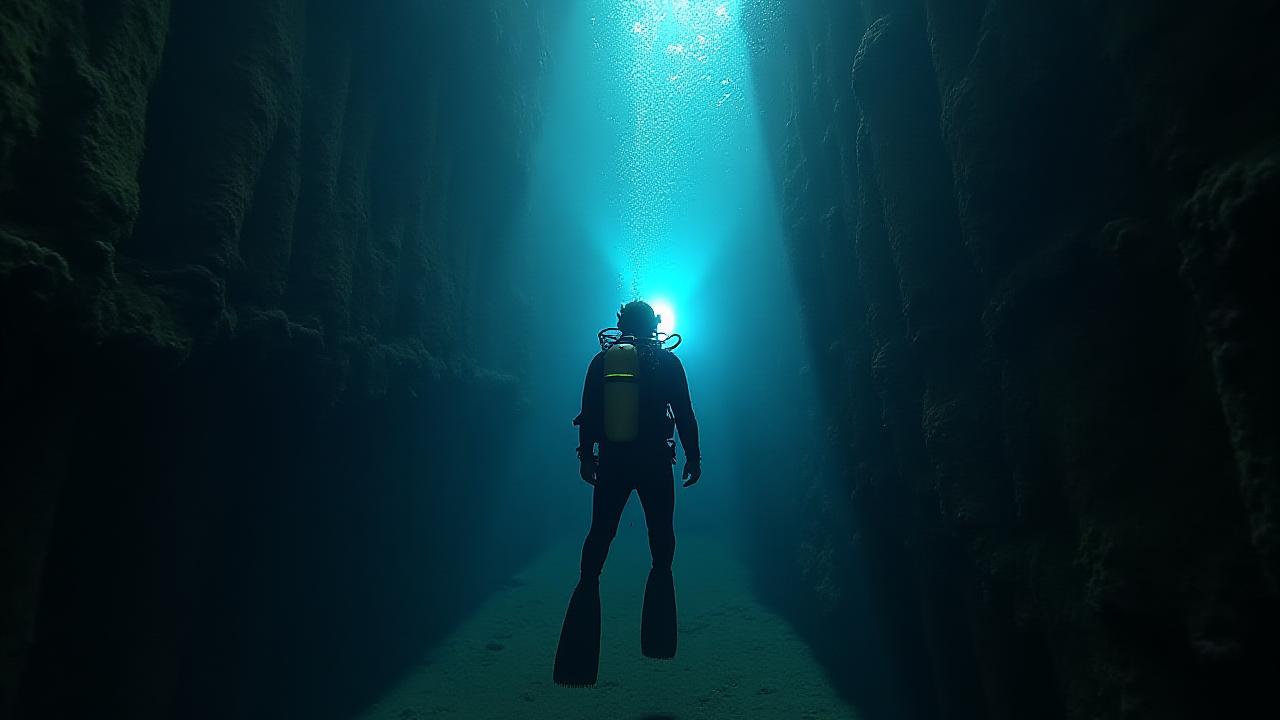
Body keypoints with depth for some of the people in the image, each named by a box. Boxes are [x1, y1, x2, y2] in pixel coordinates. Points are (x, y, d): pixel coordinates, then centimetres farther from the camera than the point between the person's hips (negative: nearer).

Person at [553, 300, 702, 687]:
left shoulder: (602, 360, 2)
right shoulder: (667, 361, -3)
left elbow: (588, 415, 4)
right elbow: (685, 415, -3)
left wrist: (586, 455, 14)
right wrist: (693, 458, 6)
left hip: (611, 464, 2)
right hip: (655, 466, -1)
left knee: (598, 538, 11)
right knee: (661, 540, 15)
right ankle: (658, 642, 24)